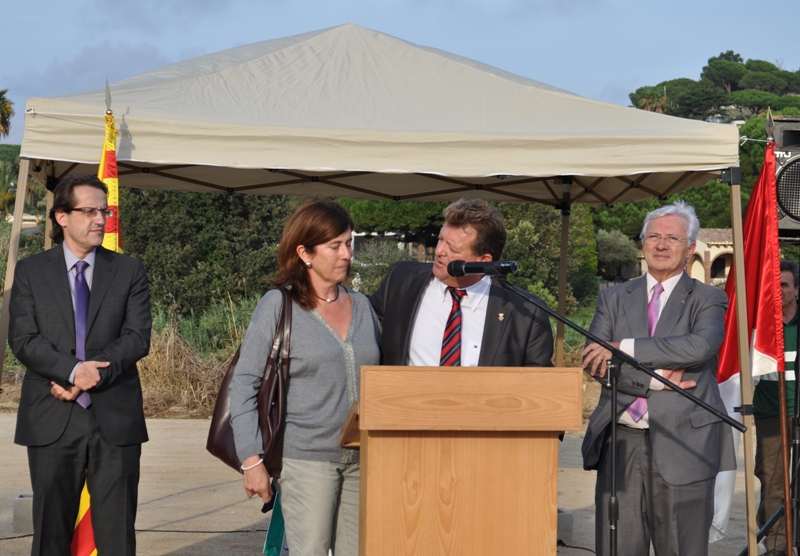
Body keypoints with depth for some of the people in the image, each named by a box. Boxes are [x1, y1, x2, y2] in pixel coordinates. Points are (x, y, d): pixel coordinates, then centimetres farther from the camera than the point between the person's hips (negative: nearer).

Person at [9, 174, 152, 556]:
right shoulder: (31, 272, 7)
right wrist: (73, 370, -19)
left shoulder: (129, 271, 8)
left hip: (115, 419, 0)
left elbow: (137, 338, -2)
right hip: (53, 420, 0)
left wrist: (94, 374, -15)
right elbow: (23, 339, -4)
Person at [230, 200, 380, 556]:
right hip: (307, 458, -5)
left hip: (362, 459, 5)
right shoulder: (278, 305, -3)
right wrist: (252, 459, -10)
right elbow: (244, 383, -4)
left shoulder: (361, 306, 11)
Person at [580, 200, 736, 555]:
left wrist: (623, 349, -15)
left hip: (682, 444, -2)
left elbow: (700, 346, -16)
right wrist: (657, 379, -12)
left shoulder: (708, 300, 6)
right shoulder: (614, 298, 15)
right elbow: (592, 360, 1)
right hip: (621, 443, 2)